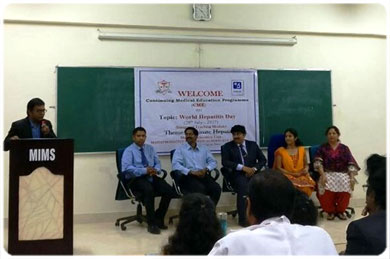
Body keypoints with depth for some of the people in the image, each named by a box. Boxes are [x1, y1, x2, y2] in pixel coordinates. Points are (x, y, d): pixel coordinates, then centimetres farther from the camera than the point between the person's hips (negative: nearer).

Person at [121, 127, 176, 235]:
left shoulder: (150, 148, 17)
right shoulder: (129, 151, -1)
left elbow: (158, 163, 14)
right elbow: (126, 168, -15)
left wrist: (156, 170, -11)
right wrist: (144, 171, -24)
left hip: (151, 177, 5)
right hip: (136, 179, -5)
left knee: (169, 191, -20)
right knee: (149, 190, -37)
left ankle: (159, 219, -1)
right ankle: (151, 223, -23)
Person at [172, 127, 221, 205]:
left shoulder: (203, 148, 19)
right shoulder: (180, 149, 7)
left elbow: (213, 161, 15)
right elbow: (175, 165, -7)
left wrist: (206, 169, -7)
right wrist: (191, 172, -17)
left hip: (203, 175, 4)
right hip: (188, 176, -4)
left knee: (216, 188, -25)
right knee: (200, 189, -34)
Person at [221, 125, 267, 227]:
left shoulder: (253, 145, 18)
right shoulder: (227, 147, 10)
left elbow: (263, 160, 15)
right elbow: (225, 162, -5)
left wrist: (254, 168, -6)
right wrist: (243, 167, -15)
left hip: (252, 172, 3)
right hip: (237, 174, -2)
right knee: (243, 185, -35)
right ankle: (243, 218, -31)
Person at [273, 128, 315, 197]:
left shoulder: (301, 149, 14)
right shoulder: (280, 151, 5)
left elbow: (306, 164, 20)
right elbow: (278, 168, 0)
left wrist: (306, 169, -5)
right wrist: (292, 174, -11)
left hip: (301, 176, 2)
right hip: (287, 176, -2)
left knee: (307, 186, -31)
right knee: (293, 186, -35)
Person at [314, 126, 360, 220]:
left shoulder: (344, 148, 10)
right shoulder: (322, 148, 8)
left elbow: (351, 164, 2)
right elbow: (318, 162, -5)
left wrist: (352, 177, -15)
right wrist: (323, 175, -22)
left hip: (342, 174, 1)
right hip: (327, 173, 0)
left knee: (346, 186, -32)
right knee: (325, 187, -33)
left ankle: (340, 211, -9)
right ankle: (330, 211, -9)